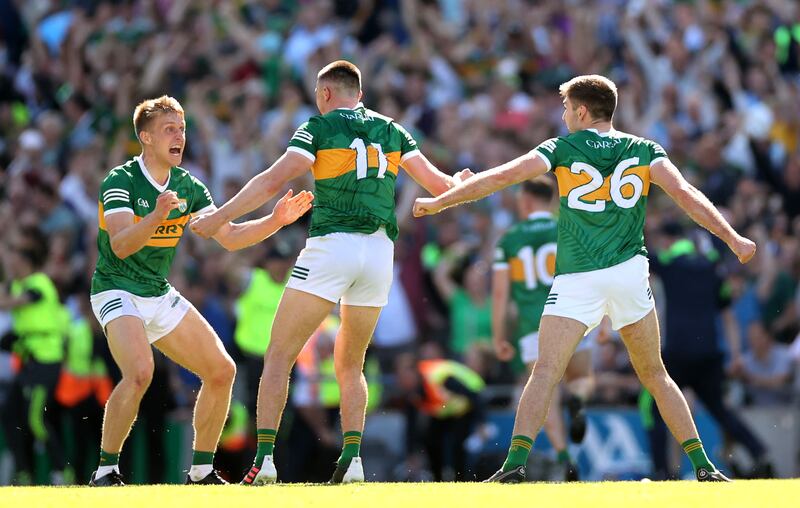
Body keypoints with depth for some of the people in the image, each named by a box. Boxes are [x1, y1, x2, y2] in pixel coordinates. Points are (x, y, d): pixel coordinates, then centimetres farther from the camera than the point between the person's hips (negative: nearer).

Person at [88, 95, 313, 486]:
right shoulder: (120, 182, -16)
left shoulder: (188, 187, 4)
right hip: (117, 292, -8)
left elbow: (229, 237, 6)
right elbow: (120, 246, -29)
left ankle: (201, 470, 13)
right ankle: (106, 469, -20)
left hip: (160, 296, 8)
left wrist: (275, 220, -8)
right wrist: (157, 216, -45)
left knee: (222, 371, 1)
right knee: (139, 372, -32)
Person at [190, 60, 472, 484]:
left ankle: (264, 457, -12)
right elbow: (437, 184, 17)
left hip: (330, 245, -5)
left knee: (278, 357, 1)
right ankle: (352, 459, -2)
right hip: (379, 252, 5)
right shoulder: (392, 131, 15)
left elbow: (273, 181, -10)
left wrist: (218, 217, -8)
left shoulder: (319, 127, 2)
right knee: (350, 366, 17)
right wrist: (460, 183, 40)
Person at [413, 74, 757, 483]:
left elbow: (500, 177, -1)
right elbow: (685, 194, -3)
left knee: (545, 372, -9)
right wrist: (733, 239, -3)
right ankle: (704, 468, 11)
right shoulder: (644, 150, 9)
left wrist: (439, 202, 7)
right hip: (629, 273, 3)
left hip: (576, 280, -3)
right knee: (655, 376, 14)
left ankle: (515, 463, -26)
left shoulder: (563, 148, 3)